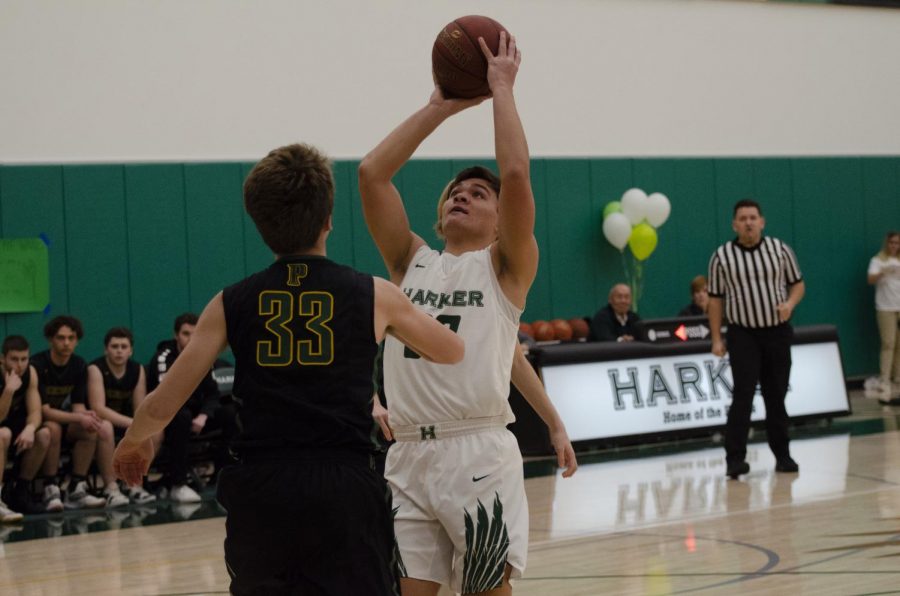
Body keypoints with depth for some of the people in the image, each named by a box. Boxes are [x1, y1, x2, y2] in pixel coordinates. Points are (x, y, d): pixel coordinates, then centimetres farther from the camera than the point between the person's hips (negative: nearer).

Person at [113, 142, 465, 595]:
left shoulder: (232, 304, 7)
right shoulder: (373, 296, 5)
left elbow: (161, 407, 7)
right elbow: (453, 351, 23)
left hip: (260, 493, 2)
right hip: (345, 490, -2)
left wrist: (132, 442, 30)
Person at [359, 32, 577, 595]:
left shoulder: (505, 267, 6)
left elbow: (516, 174, -9)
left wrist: (502, 87, 0)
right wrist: (441, 107, 13)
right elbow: (372, 173, 9)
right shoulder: (412, 263, 17)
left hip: (480, 457, -4)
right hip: (408, 459, 4)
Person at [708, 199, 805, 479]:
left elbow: (797, 284, 10)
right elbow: (715, 299, 3)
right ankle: (735, 458, -11)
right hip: (743, 333, -2)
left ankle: (782, 455, 18)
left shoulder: (780, 249, 2)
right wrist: (716, 338, -1)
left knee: (776, 395, 8)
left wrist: (790, 303, -12)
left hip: (777, 331, 2)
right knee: (743, 394, -12)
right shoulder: (722, 256, -2)